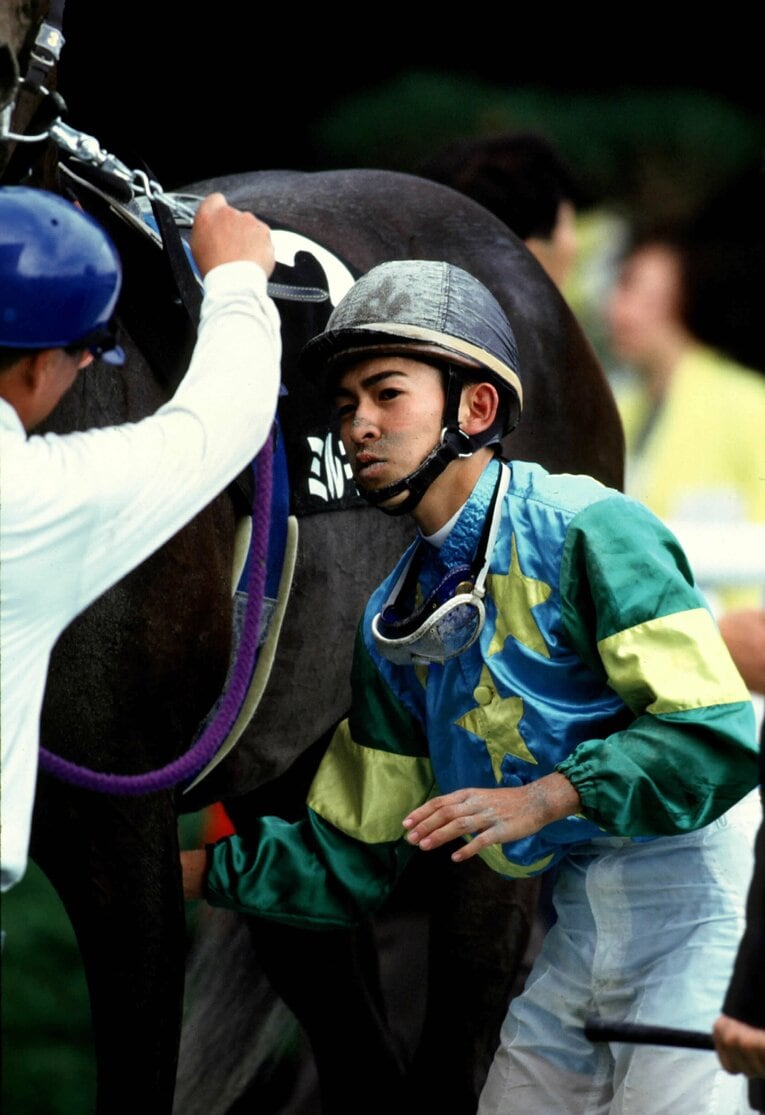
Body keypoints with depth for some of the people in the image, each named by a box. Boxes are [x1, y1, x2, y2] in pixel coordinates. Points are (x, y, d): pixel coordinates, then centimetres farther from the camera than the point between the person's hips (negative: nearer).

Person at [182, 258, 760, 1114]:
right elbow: (355, 858, 17)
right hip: (579, 919, 8)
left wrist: (544, 797, -26)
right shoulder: (395, 624, 13)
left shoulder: (586, 530, -11)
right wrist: (202, 869, 7)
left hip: (689, 892, -7)